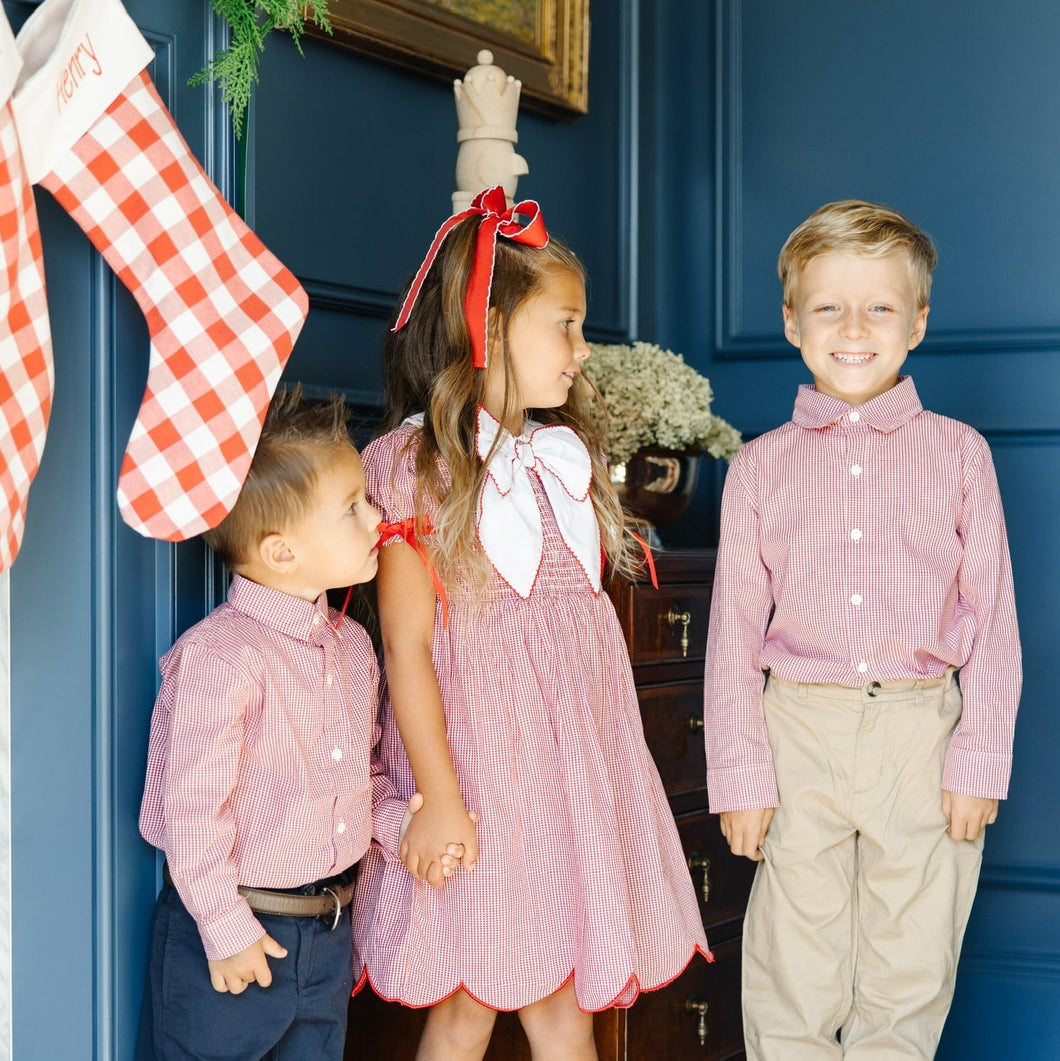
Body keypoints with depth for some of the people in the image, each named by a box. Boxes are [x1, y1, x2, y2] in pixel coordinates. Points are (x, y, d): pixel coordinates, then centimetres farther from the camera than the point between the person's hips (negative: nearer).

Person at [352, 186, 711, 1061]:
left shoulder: (564, 459, 13)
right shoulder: (415, 465, -7)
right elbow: (407, 644, -11)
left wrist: (608, 756, 14)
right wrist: (439, 798, -15)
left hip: (575, 772, 6)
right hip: (479, 770, -6)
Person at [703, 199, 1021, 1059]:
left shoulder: (958, 454, 4)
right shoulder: (761, 468, 6)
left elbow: (992, 619, 4)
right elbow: (735, 632, 6)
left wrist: (979, 761, -2)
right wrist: (739, 774, 1)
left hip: (921, 734, 0)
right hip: (799, 733, 0)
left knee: (908, 982, 8)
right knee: (794, 985, 5)